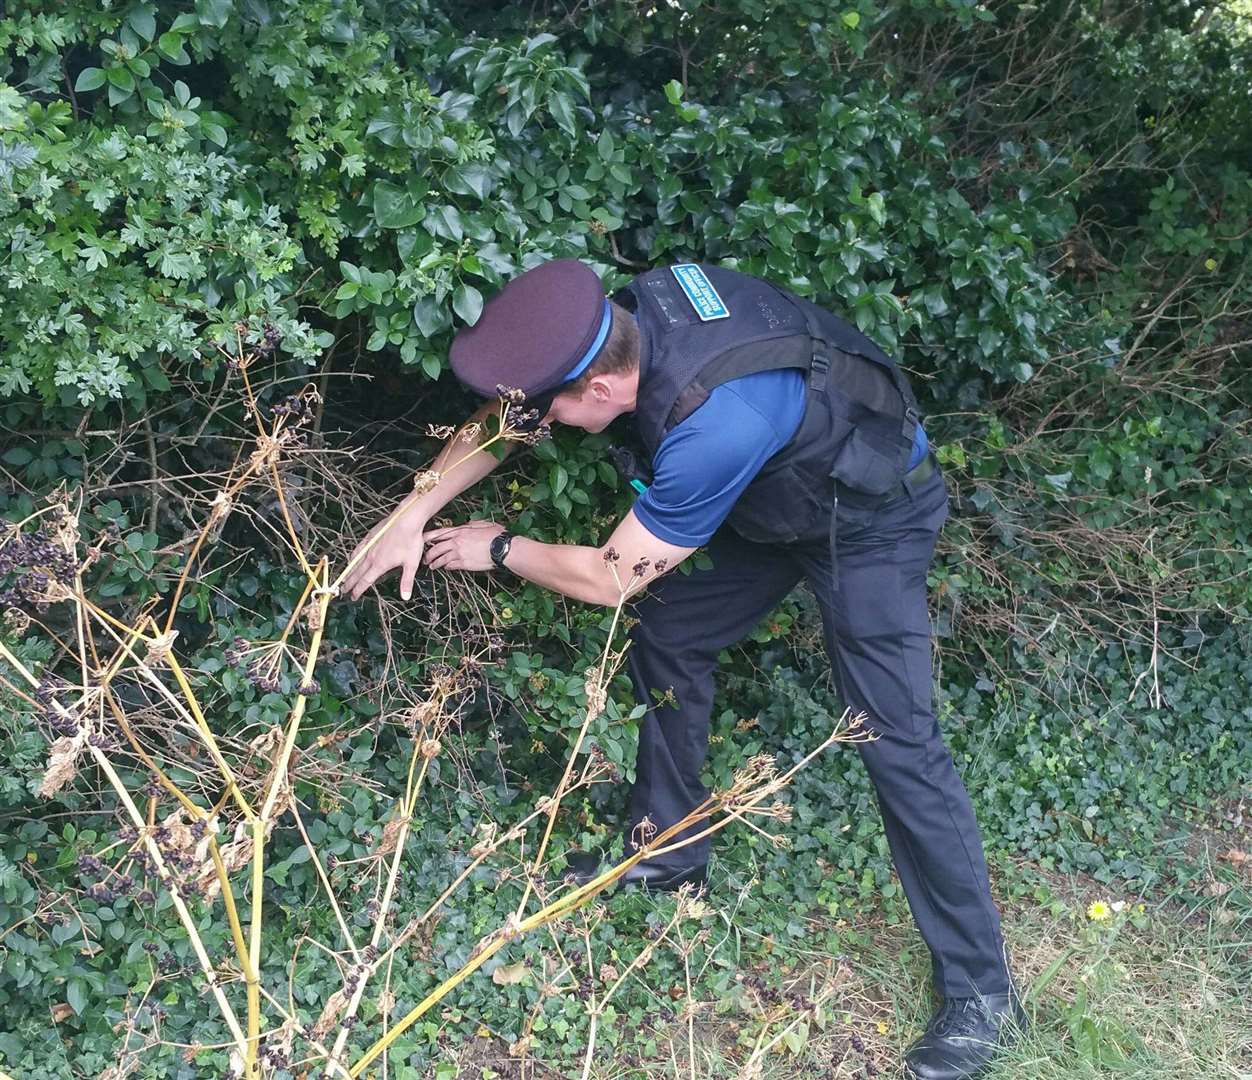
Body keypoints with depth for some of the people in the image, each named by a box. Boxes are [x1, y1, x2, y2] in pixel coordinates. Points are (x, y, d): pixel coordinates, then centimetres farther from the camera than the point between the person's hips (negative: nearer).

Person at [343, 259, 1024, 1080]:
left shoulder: (713, 429, -42)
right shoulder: (629, 312, -21)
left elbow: (609, 578, -25)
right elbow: (503, 419, -2)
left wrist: (498, 550, -9)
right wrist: (412, 519, 0)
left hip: (870, 522, -8)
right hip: (779, 491, 8)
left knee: (895, 736, -12)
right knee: (667, 639, 9)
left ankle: (982, 995, 0)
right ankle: (670, 856, 27)